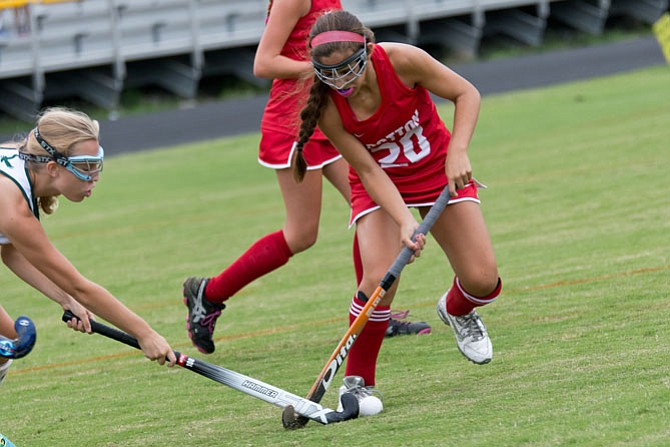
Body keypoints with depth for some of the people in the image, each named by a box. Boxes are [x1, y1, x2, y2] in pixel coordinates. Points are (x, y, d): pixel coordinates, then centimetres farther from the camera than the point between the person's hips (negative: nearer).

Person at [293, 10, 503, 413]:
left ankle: (457, 310, 31)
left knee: (483, 282, -7)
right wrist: (404, 221, -33)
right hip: (381, 184, -1)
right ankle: (357, 380, -6)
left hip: (439, 169, 1)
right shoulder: (327, 106, -26)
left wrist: (457, 152, -29)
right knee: (379, 280, -25)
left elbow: (467, 94, -16)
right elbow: (367, 170, -21)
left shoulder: (402, 61, -30)